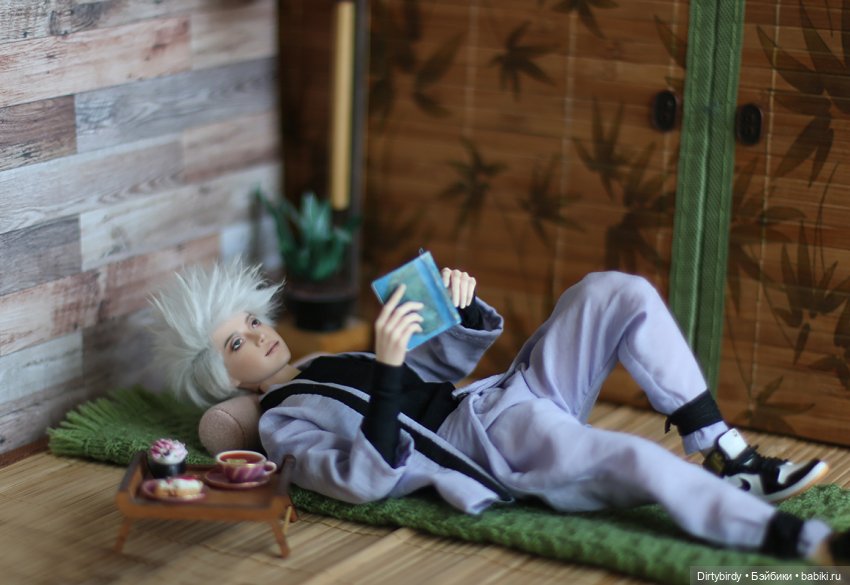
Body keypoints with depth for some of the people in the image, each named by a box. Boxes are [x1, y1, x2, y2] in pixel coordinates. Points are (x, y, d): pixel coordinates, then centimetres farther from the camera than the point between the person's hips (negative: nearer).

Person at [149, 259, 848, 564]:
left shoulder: (332, 365, 28)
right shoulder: (284, 423, 3)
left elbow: (450, 359, 26)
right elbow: (364, 479, -18)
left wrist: (465, 307, 4)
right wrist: (388, 371, -27)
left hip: (510, 396, 9)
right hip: (490, 444, -9)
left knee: (617, 293, -9)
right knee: (643, 463, -35)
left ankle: (730, 458, -10)